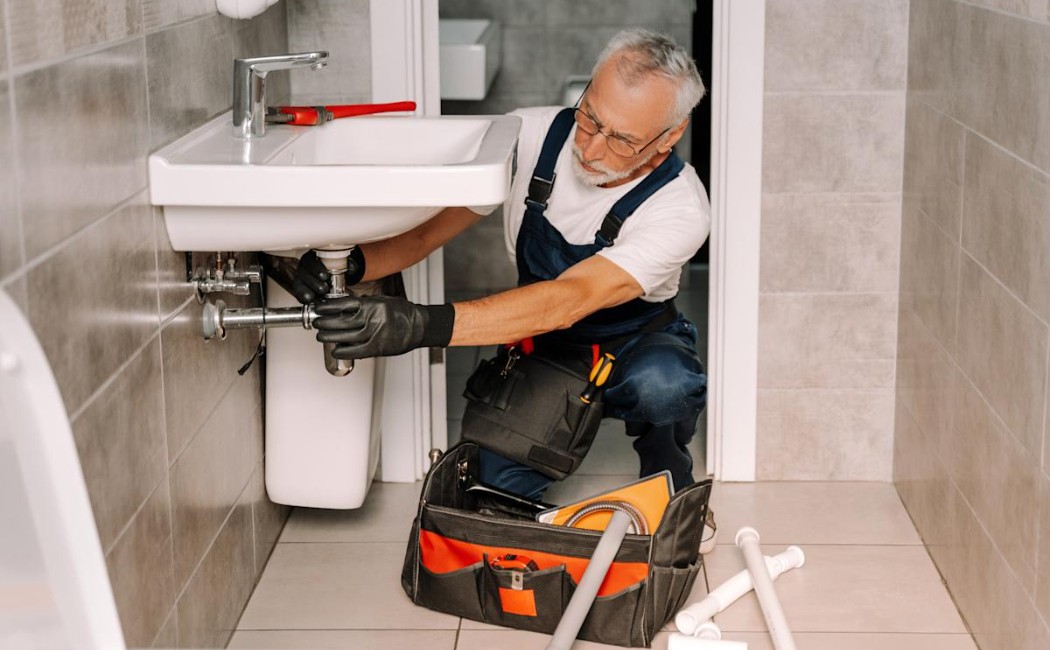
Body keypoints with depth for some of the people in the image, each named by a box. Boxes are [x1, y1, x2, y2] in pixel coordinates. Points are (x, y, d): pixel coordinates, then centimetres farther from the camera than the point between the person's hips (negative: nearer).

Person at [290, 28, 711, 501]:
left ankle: (666, 472, -2)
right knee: (499, 481, -19)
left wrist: (425, 325, -54)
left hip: (636, 343, -3)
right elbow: (429, 227, -14)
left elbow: (567, 301, -42)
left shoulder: (680, 209, -30)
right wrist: (353, 262, -38)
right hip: (541, 345, 3)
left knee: (662, 384, -38)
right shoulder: (530, 137, -18)